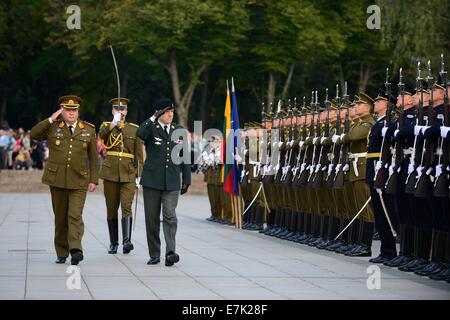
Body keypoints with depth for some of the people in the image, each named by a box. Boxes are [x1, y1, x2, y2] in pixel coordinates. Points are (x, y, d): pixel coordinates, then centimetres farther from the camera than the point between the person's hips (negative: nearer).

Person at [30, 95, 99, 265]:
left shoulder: (88, 130, 4)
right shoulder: (53, 127, 3)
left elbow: (94, 157, 6)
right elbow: (34, 134, -11)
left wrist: (94, 180, 1)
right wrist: (51, 119, -13)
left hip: (79, 181, -1)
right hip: (57, 180, 1)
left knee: (75, 216, -15)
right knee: (60, 217, 8)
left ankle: (76, 250, -25)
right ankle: (62, 253, 17)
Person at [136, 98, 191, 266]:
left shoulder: (179, 131, 10)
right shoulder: (151, 128, 0)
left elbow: (185, 156, 15)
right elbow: (140, 134, -25)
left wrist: (186, 180, 12)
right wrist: (154, 118, -21)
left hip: (172, 182, 1)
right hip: (152, 180, -1)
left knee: (170, 216, -13)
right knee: (152, 219, 4)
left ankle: (170, 252, -19)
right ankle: (154, 255, 13)